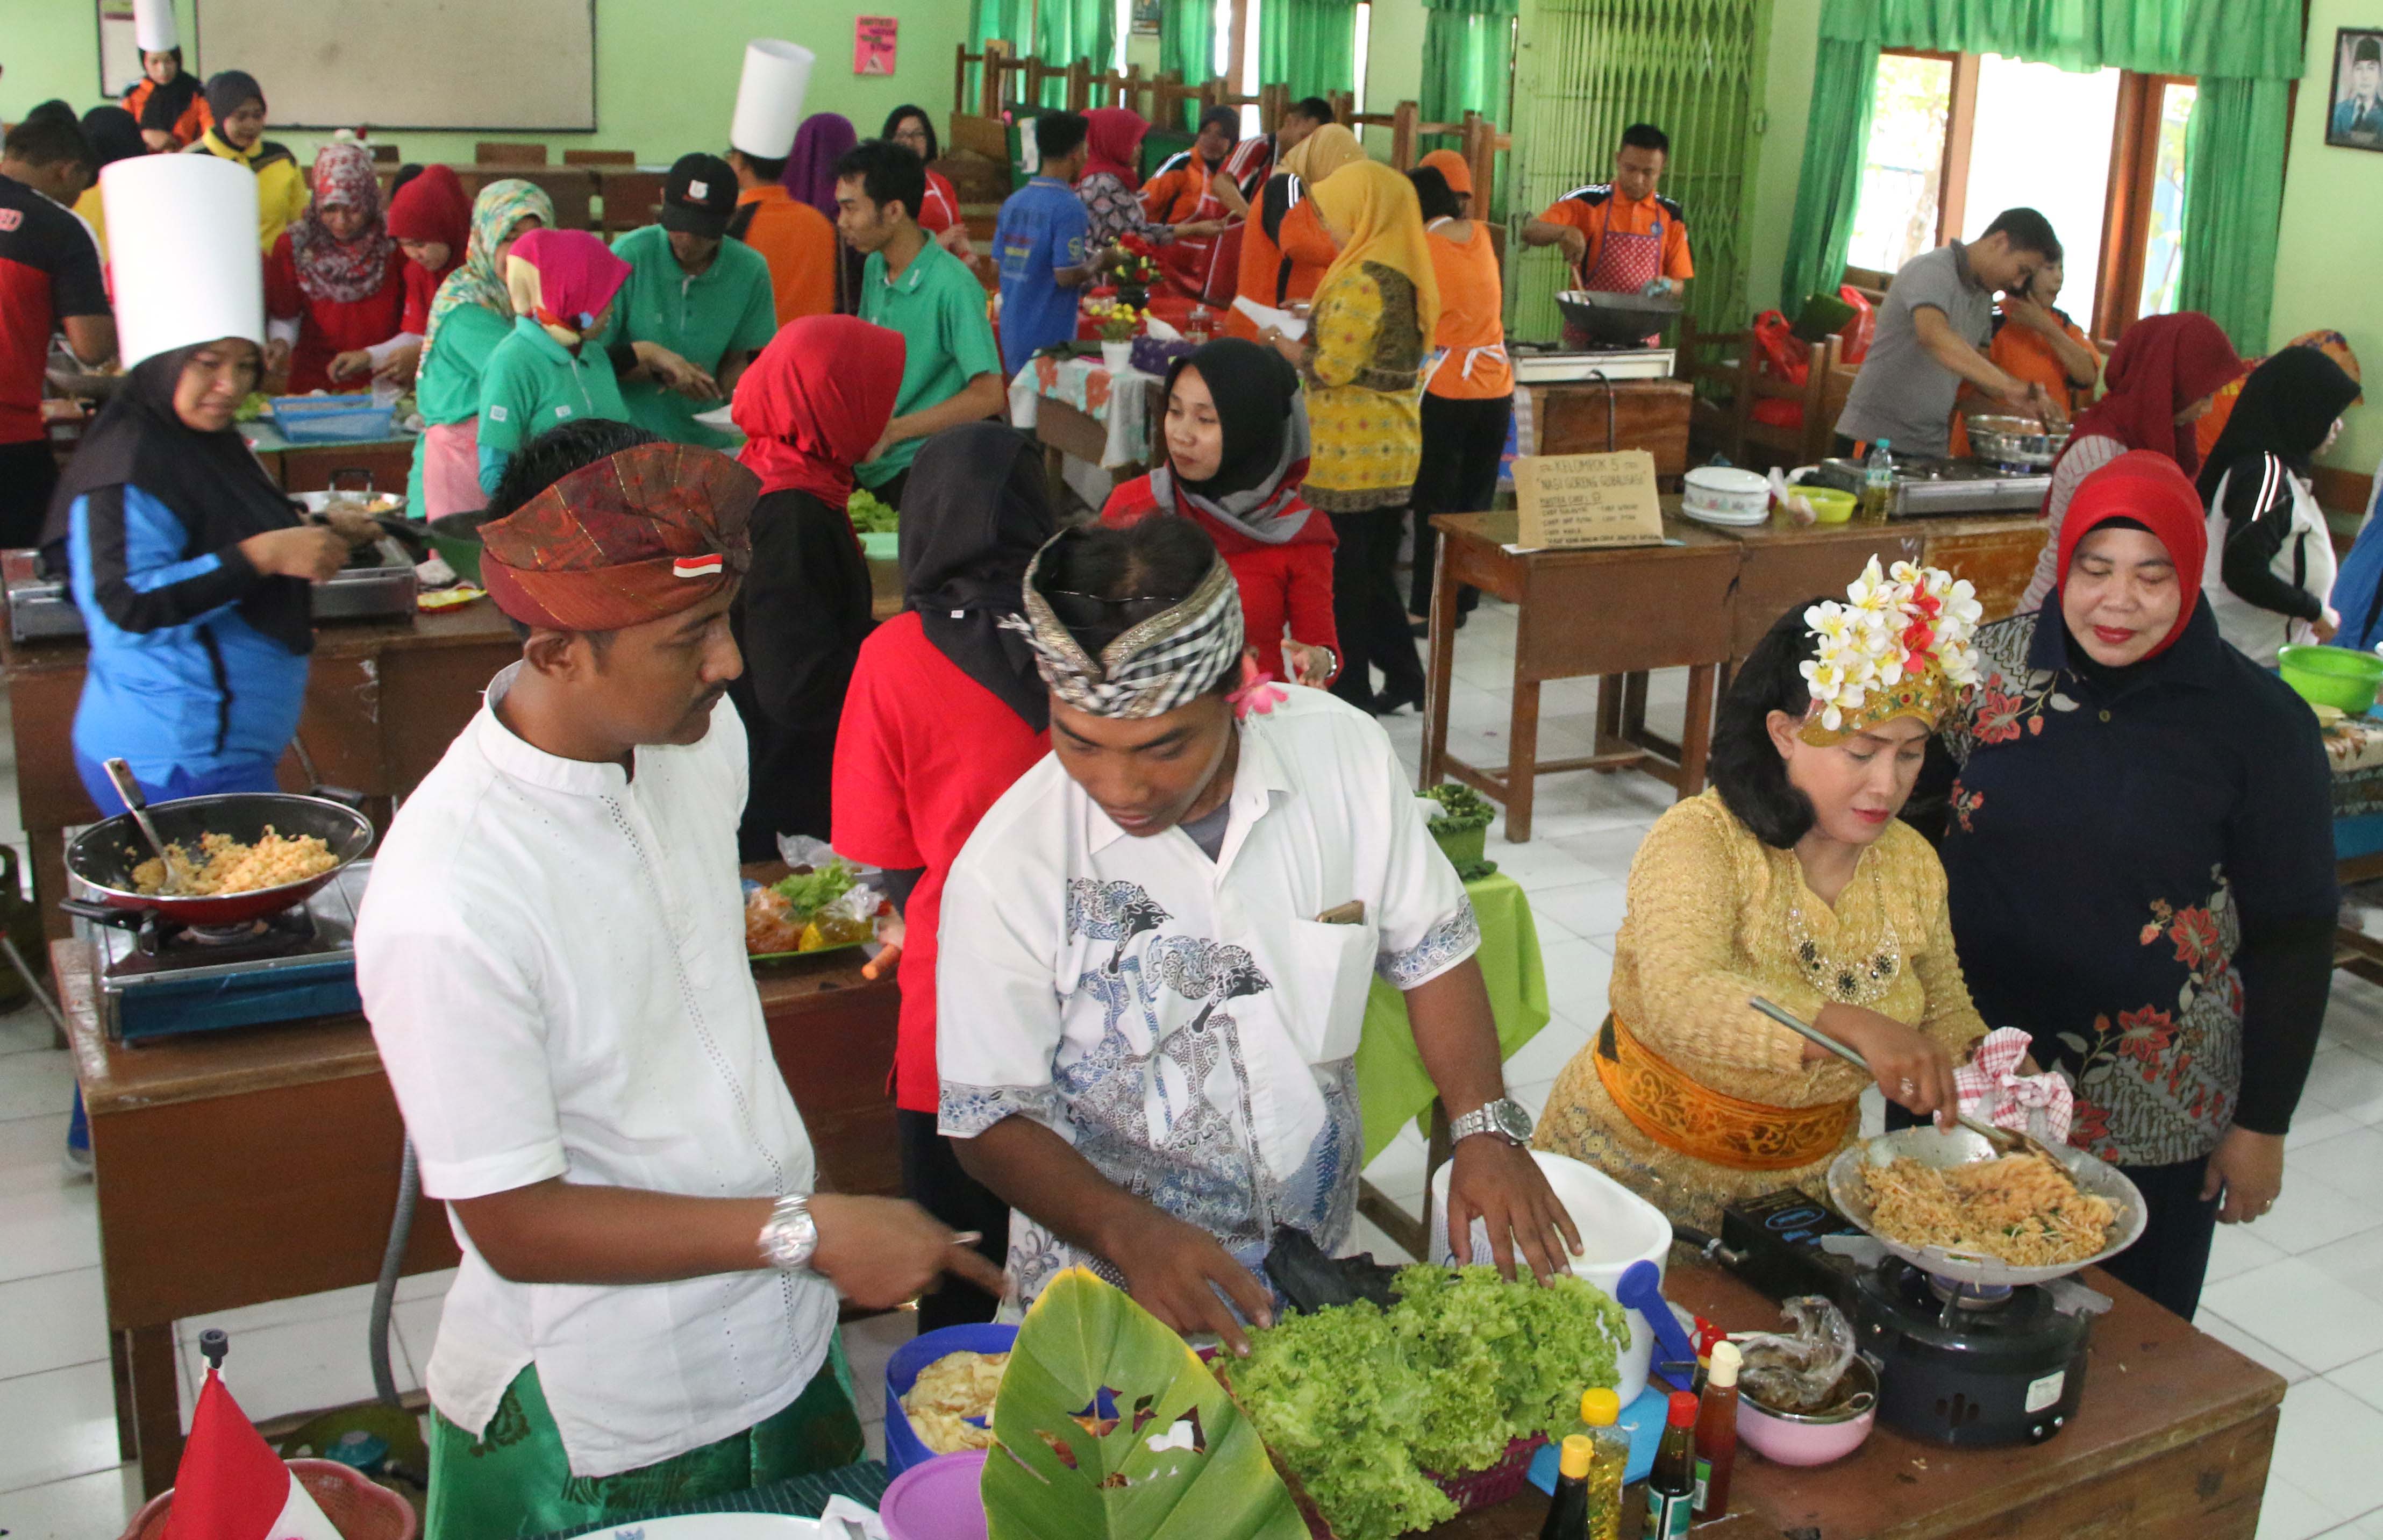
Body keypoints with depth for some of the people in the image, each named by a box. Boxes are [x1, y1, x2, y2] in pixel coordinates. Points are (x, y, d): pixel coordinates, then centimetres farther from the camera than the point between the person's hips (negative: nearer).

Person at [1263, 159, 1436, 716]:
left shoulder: (1362, 281, -17)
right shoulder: (1407, 275, 10)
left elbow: (1334, 367, -20)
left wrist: (1288, 347, -2)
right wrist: (1316, 326, 12)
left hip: (1351, 450, -9)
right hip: (1395, 444, 9)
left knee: (1342, 571, 1)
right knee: (1376, 567, 17)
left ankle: (1350, 688, 9)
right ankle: (1402, 673, 20)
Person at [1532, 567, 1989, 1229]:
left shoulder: (1912, 862, 2)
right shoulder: (1698, 840, -18)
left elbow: (1945, 1015, 15)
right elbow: (1681, 1000, -35)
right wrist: (1851, 1025, -48)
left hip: (1809, 1170, 5)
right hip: (1645, 1164, -5)